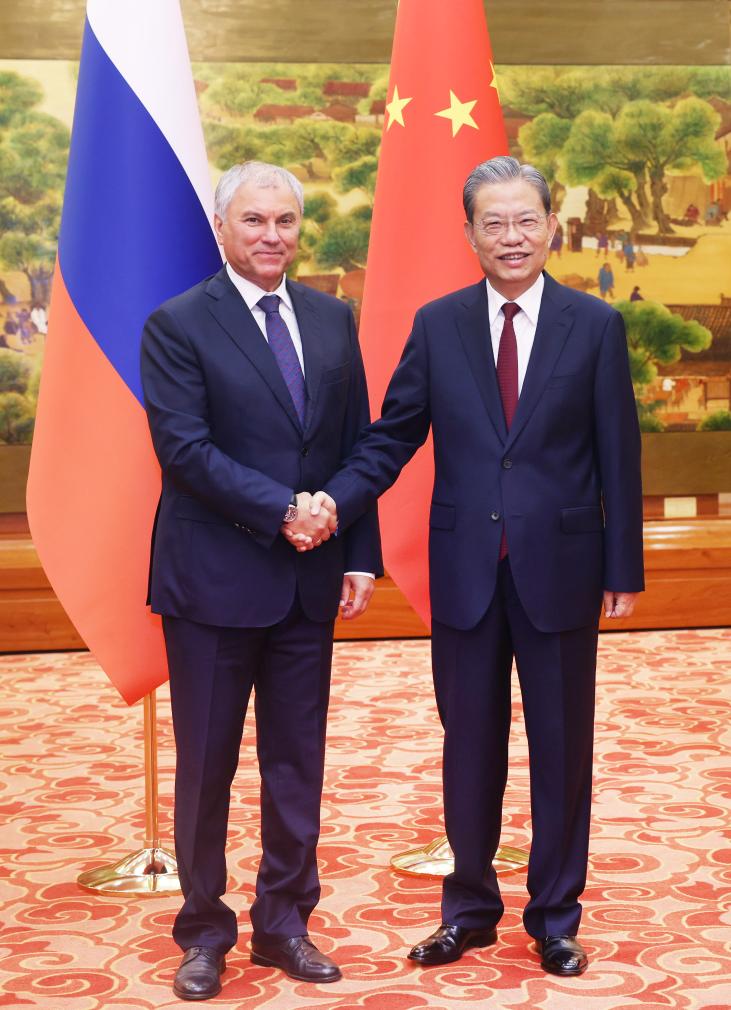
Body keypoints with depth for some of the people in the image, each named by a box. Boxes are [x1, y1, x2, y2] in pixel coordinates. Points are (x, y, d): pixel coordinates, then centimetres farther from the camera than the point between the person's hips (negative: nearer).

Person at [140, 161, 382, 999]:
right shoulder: (177, 326, -6)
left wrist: (360, 555, 3)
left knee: (297, 763, 11)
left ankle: (285, 923, 25)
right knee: (205, 765, 6)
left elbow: (358, 445, 10)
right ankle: (204, 932, 21)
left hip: (308, 583, 4)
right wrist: (280, 510, -19)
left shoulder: (332, 321, 9)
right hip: (213, 582, -4)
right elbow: (184, 448, -15)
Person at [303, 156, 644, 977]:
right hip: (466, 569, 1)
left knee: (562, 747, 8)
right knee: (470, 745, 11)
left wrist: (623, 567, -2)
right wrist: (337, 500, -15)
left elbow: (617, 455, -1)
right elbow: (393, 436, 2)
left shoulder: (595, 326, -1)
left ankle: (555, 917, 23)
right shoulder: (437, 325, 3)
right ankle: (469, 908, 26)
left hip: (559, 567, -1)